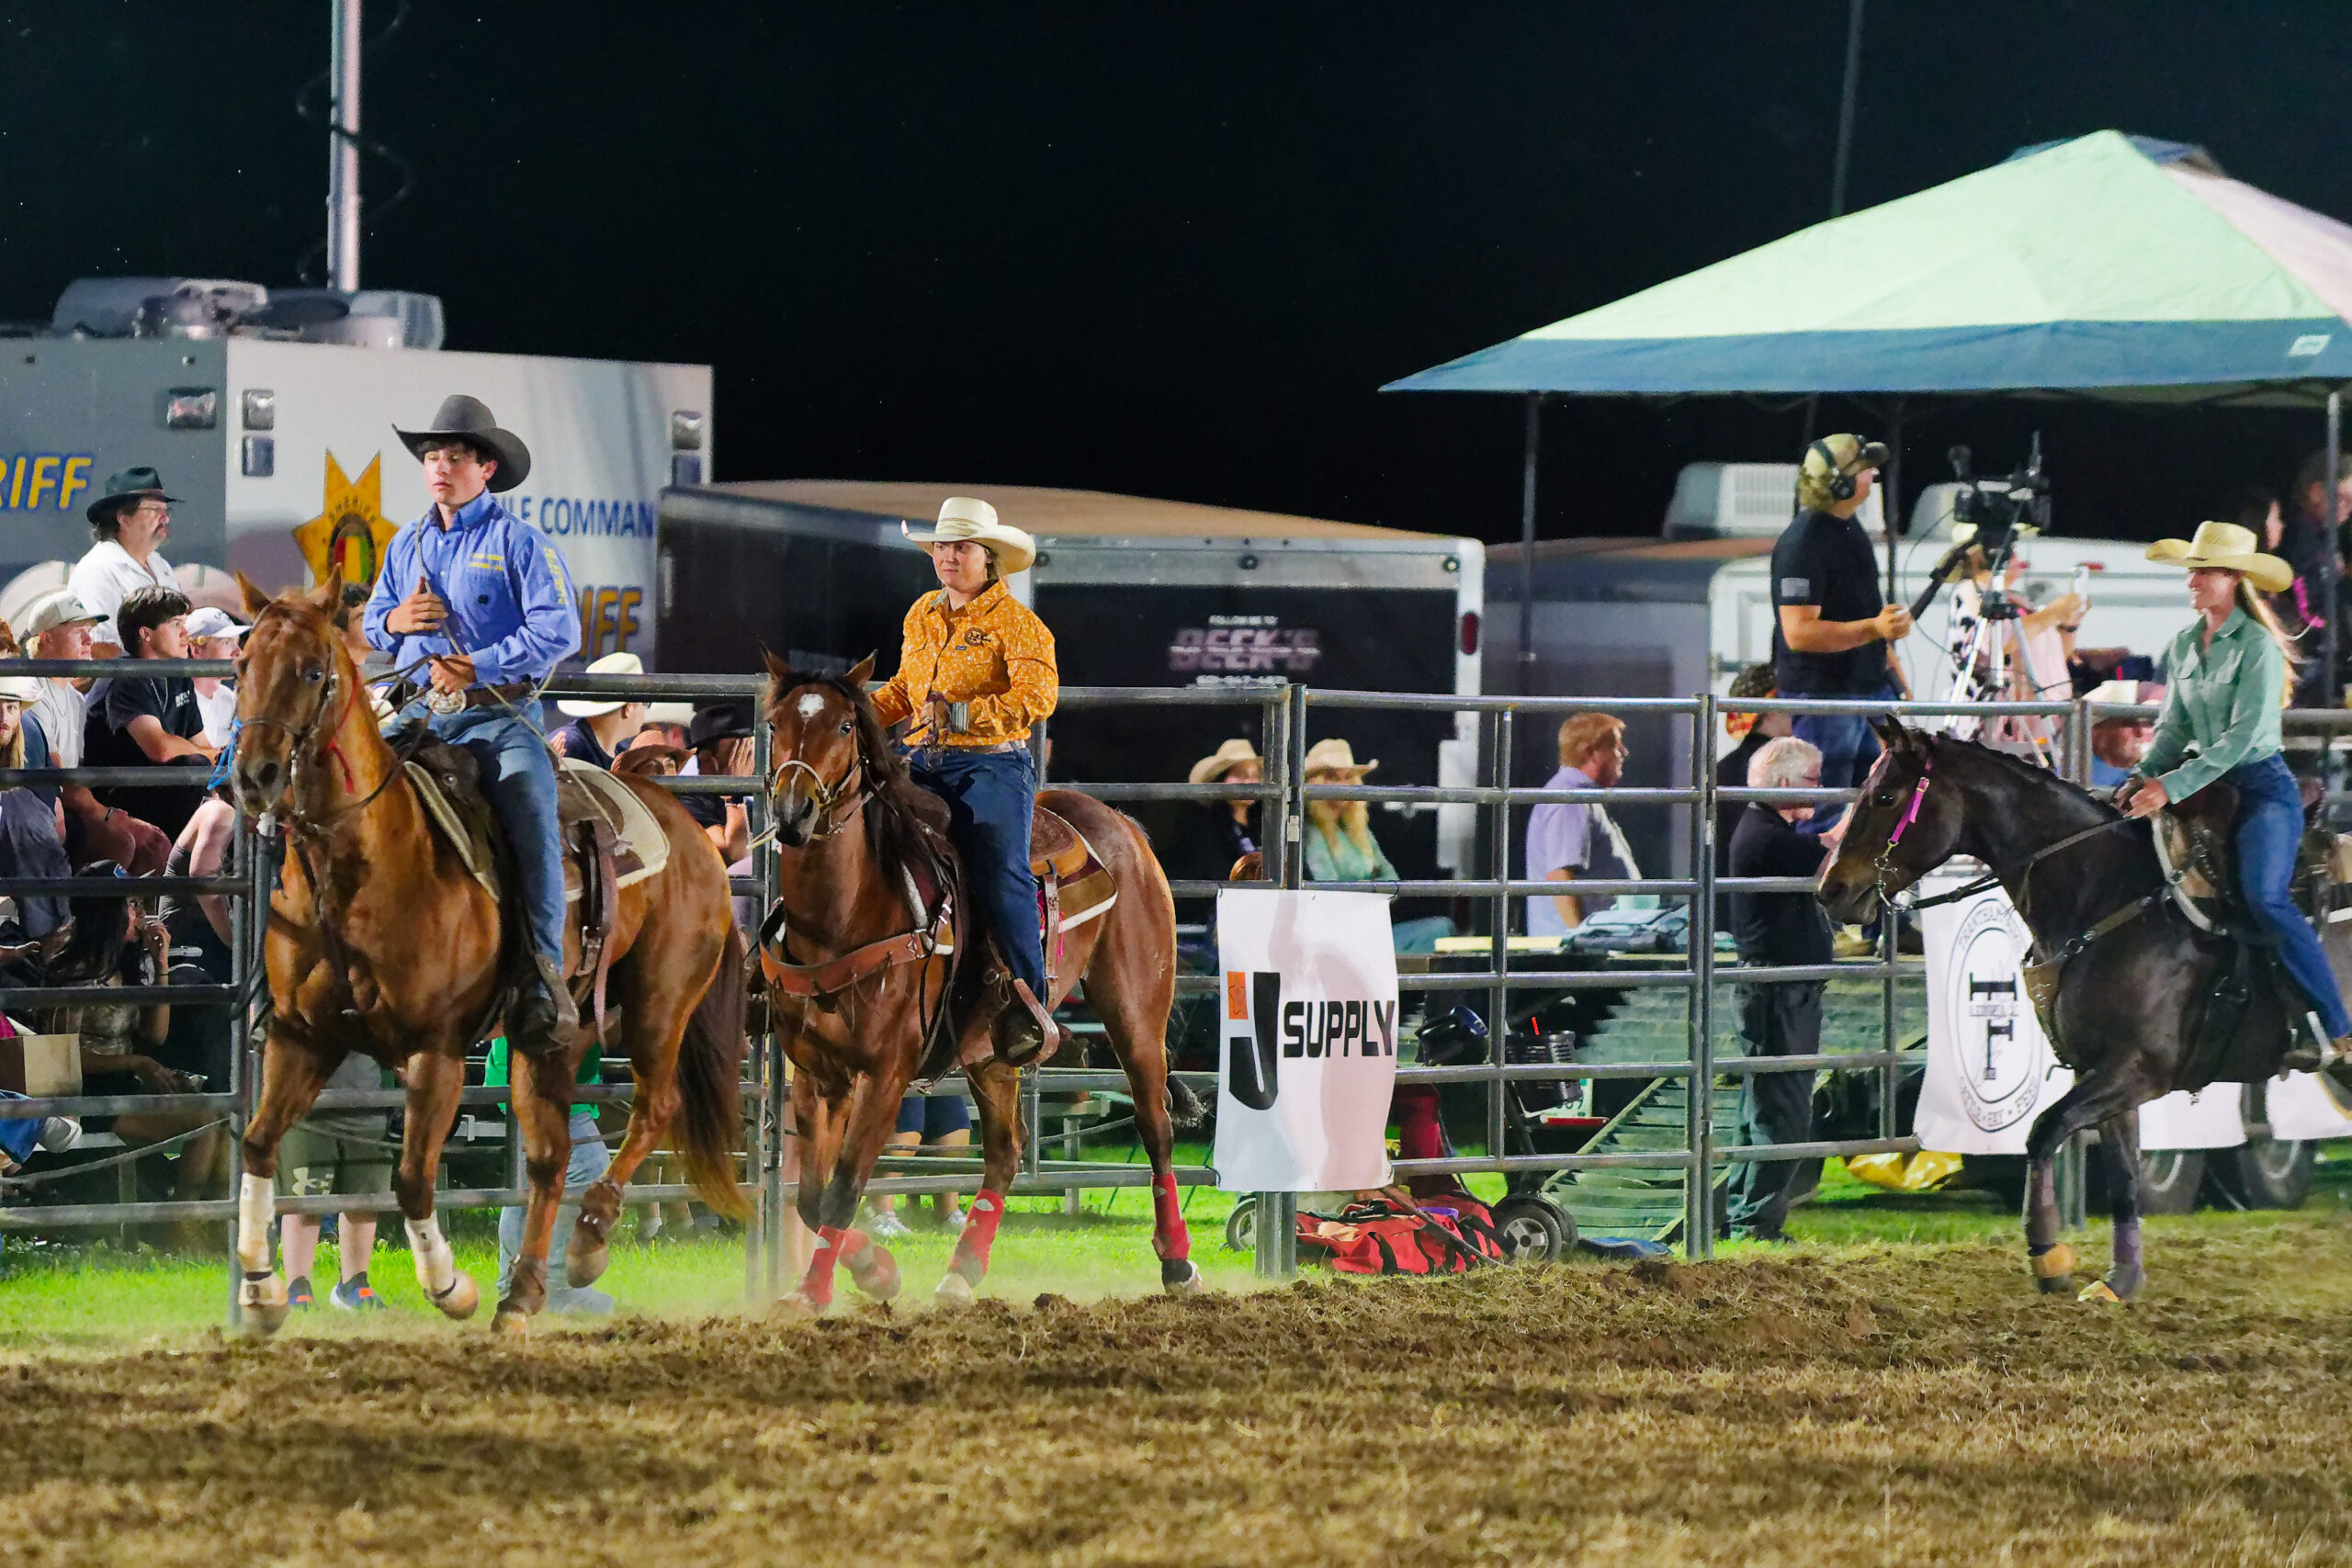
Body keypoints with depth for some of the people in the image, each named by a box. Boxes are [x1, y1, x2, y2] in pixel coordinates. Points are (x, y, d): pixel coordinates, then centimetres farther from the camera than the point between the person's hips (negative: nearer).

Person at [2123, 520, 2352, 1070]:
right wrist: (2143, 777, -4)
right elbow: (2175, 726, 14)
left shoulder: (2256, 645, -12)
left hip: (2262, 784, -8)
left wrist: (2173, 786, -23)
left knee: (2265, 897, -28)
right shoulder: (2185, 643, 11)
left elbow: (2242, 735, -19)